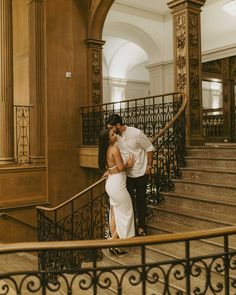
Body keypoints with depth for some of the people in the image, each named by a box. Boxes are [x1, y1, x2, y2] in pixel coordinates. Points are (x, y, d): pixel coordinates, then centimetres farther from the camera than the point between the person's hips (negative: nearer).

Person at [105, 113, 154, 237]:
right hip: (126, 174, 4)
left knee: (141, 200, 9)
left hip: (141, 173, -3)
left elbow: (149, 148, -9)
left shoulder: (136, 133, -19)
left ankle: (141, 226, 24)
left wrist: (149, 165, -10)